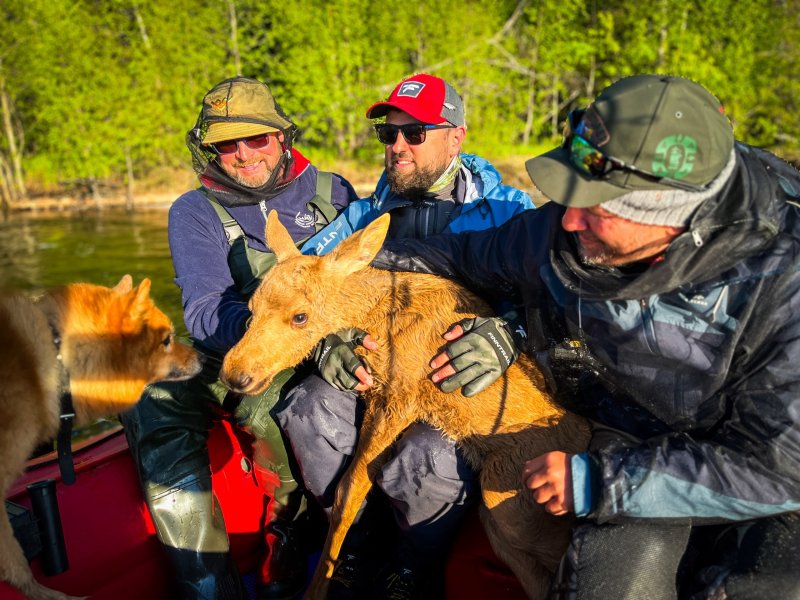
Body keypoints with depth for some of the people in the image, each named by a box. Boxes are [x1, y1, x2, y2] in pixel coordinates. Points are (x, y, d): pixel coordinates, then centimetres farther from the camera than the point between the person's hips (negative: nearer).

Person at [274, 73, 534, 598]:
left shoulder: (508, 211, 1)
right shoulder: (368, 214, 12)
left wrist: (506, 332, -33)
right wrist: (326, 337, -20)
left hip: (470, 388, -3)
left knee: (435, 459, -34)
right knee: (309, 408, -24)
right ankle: (359, 548, 1)